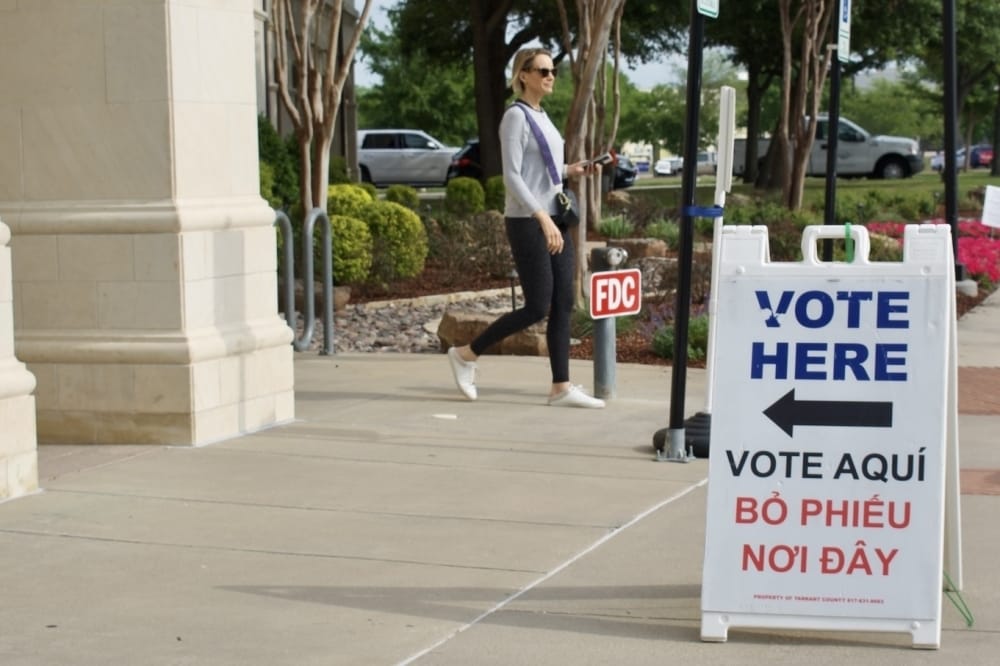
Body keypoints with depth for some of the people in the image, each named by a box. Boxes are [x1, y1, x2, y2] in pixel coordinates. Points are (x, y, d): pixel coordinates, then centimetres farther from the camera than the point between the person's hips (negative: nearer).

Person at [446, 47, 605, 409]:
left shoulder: (541, 116, 16)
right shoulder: (515, 116, -11)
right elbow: (512, 176, -19)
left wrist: (568, 170, 17)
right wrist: (543, 218, -26)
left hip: (554, 221, 9)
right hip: (527, 223, -9)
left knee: (563, 305, 2)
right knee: (537, 308, -7)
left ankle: (561, 387, 4)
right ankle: (466, 354, 7)